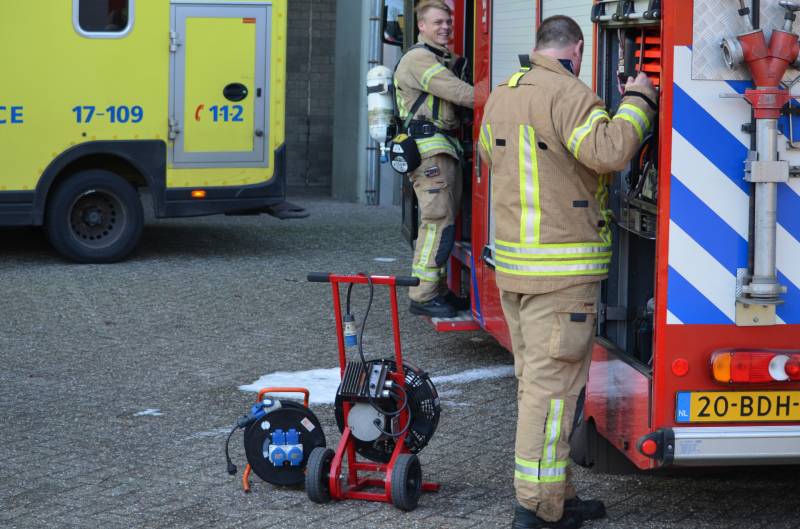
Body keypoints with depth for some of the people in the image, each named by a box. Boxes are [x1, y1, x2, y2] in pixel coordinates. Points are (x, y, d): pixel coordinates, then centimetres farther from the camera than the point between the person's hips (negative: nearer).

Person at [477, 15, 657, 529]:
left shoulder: (502, 95, 13)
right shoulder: (569, 95, -14)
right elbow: (608, 150, -28)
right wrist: (635, 102, -12)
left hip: (512, 260, 9)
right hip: (562, 269, -9)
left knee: (535, 378, 14)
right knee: (552, 383, -4)